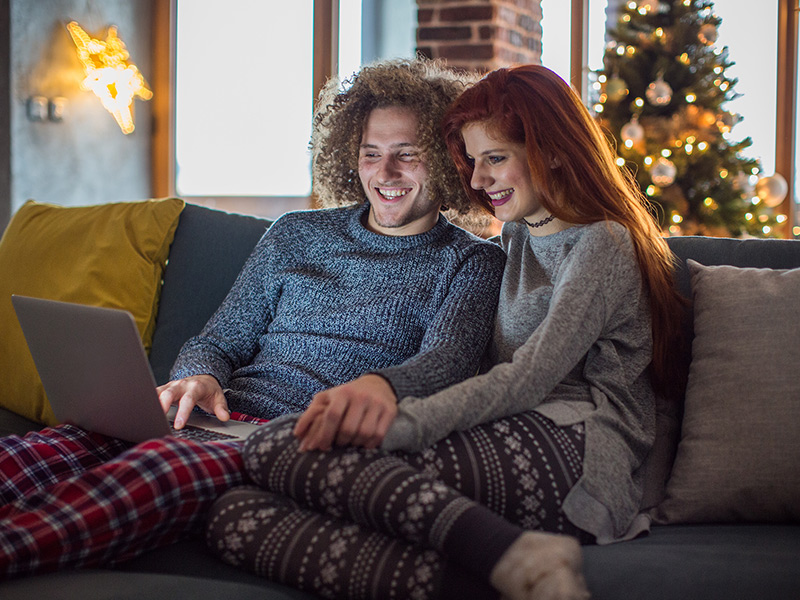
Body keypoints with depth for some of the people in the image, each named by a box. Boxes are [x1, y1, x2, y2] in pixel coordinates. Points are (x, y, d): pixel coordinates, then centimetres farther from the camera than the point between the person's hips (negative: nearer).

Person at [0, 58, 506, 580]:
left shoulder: (472, 262, 10)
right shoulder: (296, 235, 23)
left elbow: (449, 359, -10)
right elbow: (220, 341, 22)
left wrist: (382, 385, -36)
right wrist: (198, 379, -6)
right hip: (219, 419, 5)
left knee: (158, 467, -39)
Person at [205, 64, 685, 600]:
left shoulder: (603, 245, 3)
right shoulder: (519, 237, 31)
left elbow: (525, 382, -10)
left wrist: (389, 427, -22)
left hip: (567, 449, -8)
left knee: (276, 450, -25)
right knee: (235, 517, -19)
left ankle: (509, 555, -36)